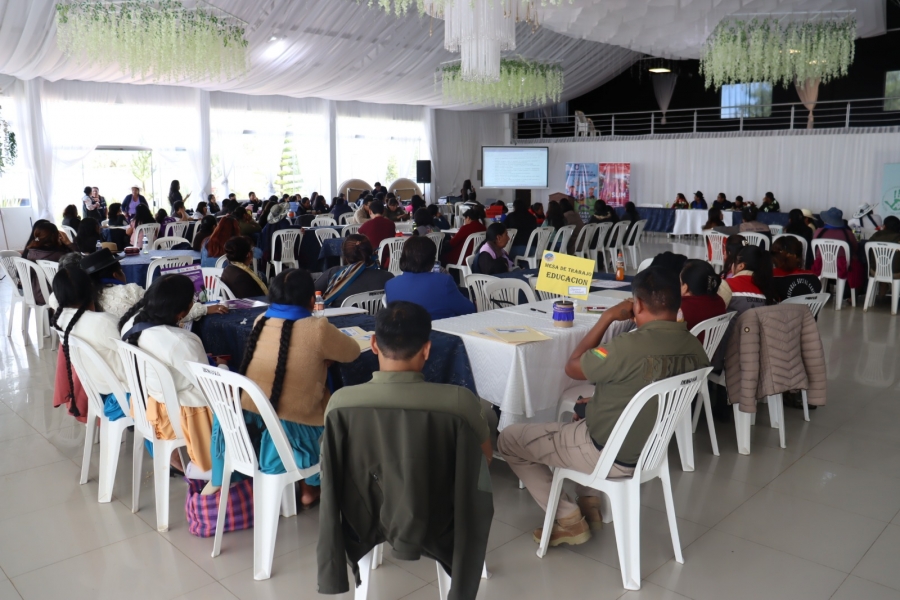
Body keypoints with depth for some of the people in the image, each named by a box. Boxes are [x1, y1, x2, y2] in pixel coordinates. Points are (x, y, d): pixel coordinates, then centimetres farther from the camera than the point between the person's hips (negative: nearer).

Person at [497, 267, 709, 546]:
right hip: (653, 449, 8)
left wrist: (607, 318, -9)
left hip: (611, 456, -8)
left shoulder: (630, 346, -32)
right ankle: (590, 503, 25)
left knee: (508, 439, 8)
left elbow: (573, 367, -14)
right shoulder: (695, 348, -7)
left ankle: (569, 519, 10)